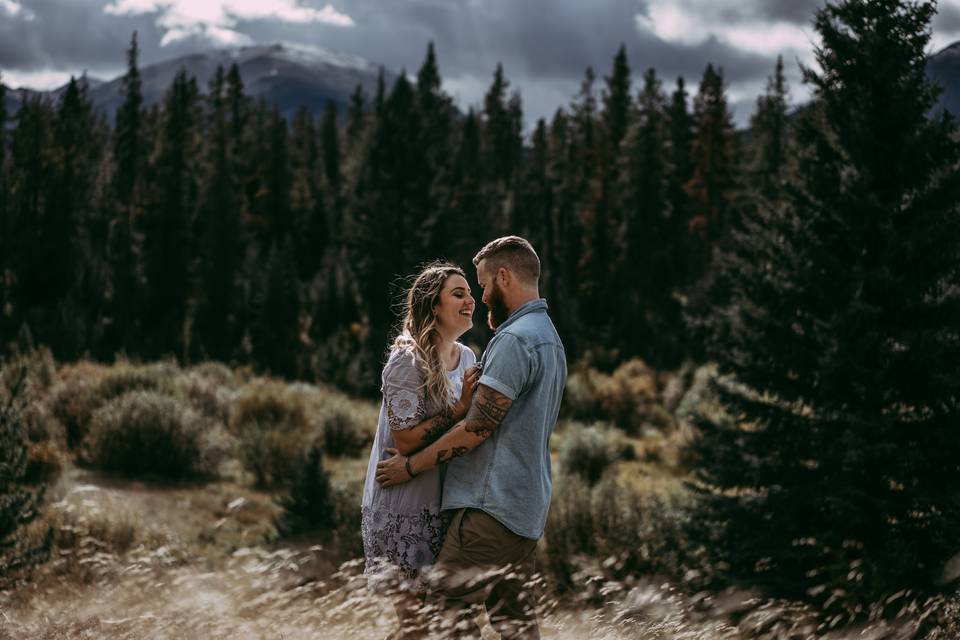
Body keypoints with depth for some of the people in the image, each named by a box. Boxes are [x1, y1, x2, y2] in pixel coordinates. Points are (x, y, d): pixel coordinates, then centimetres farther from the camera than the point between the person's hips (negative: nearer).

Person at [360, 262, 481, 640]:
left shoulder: (467, 357, 9)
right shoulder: (408, 360, -14)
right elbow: (405, 441, -19)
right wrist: (460, 409, -22)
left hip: (444, 505, 8)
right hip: (405, 512, -8)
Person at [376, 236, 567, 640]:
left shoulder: (513, 340, -14)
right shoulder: (549, 339, 19)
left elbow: (477, 428, -17)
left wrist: (411, 466, -8)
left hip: (493, 507, -10)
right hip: (528, 508, 10)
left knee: (447, 606, -9)